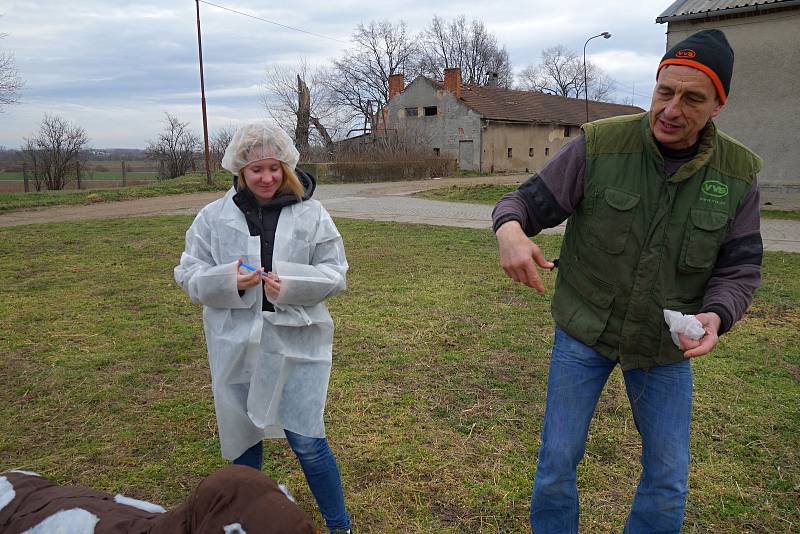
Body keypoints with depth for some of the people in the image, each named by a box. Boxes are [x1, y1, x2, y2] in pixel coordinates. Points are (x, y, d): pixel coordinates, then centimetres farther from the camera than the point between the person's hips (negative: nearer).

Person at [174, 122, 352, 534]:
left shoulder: (311, 214, -4)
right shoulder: (214, 216, 0)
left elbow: (335, 273, -2)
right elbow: (188, 274, 3)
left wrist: (292, 284, -20)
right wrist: (227, 281, -18)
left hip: (295, 343, -2)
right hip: (236, 347, 3)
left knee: (306, 441, -1)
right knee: (243, 438, 17)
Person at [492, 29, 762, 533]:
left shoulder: (739, 173, -7)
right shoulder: (599, 145, -15)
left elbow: (740, 267, -2)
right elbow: (528, 200, -12)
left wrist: (716, 315, -24)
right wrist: (509, 227, -37)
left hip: (666, 344, 2)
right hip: (583, 330, -2)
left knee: (669, 477, 12)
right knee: (558, 459, 6)